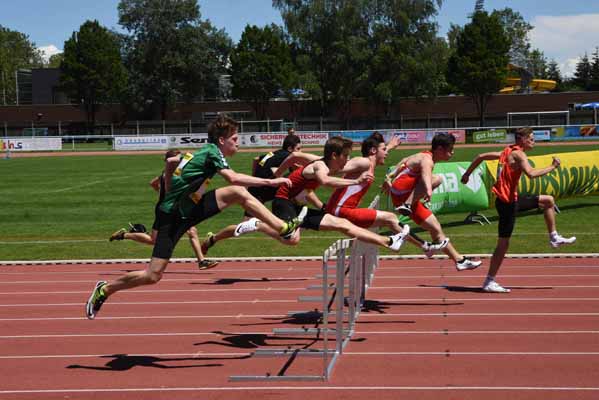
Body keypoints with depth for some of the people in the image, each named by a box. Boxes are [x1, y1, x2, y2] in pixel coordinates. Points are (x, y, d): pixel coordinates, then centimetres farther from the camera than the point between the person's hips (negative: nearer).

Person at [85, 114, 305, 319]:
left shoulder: (202, 152, 10)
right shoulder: (212, 152, -15)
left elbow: (170, 161, 23)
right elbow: (233, 178, -30)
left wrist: (170, 194, 27)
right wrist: (271, 181, -27)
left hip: (189, 208, 9)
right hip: (173, 216, -9)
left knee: (239, 193, -5)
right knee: (153, 275, -8)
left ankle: (284, 228, -4)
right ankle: (105, 290, 11)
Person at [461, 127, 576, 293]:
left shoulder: (508, 151, 12)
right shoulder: (518, 154, -15)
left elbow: (481, 156, 16)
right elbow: (531, 174, -31)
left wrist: (467, 174, 23)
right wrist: (552, 167, -21)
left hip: (511, 199, 10)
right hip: (507, 202, -10)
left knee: (548, 201, 18)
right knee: (504, 243, -4)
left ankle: (554, 238, 24)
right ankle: (489, 282, 0)